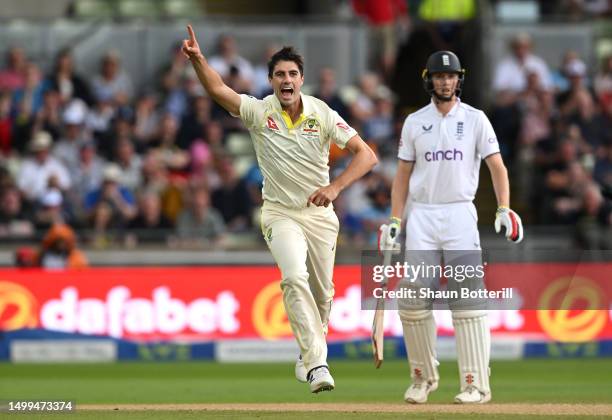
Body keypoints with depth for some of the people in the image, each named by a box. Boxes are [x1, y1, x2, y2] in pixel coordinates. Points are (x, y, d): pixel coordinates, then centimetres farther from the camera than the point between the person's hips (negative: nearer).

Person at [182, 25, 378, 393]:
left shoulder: (322, 114, -9)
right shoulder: (259, 112, -9)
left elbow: (366, 155, -13)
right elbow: (219, 90, -26)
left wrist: (335, 187, -27)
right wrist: (198, 59, -45)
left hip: (320, 214, 2)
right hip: (280, 214, -2)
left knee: (323, 292, 11)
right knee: (295, 278, -25)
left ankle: (309, 355, 36)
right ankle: (317, 363, -29)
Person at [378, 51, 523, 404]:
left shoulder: (475, 119, 3)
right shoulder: (415, 122, 9)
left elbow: (497, 166, -2)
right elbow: (403, 175, 12)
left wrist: (504, 209, -16)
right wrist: (394, 222, 3)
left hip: (460, 213, -2)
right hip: (421, 215, 2)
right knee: (413, 300, -3)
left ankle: (477, 385, -10)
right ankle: (424, 376, 14)